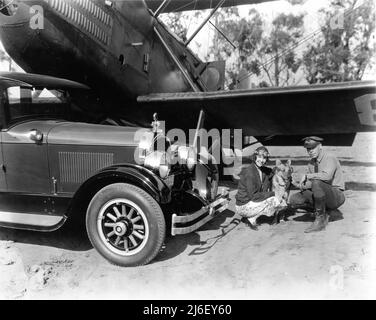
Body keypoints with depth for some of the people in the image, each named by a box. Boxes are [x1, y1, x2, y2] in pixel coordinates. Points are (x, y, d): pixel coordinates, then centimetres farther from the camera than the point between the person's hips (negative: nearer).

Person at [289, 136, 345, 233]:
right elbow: (310, 182, 9)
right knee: (293, 200, -11)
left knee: (317, 183, -37)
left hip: (336, 196, -7)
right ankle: (323, 215, 3)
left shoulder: (330, 158, -16)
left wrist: (307, 175, -26)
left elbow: (327, 176, -36)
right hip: (321, 196, 7)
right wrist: (303, 185, -15)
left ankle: (320, 219, -21)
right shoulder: (311, 163, 8)